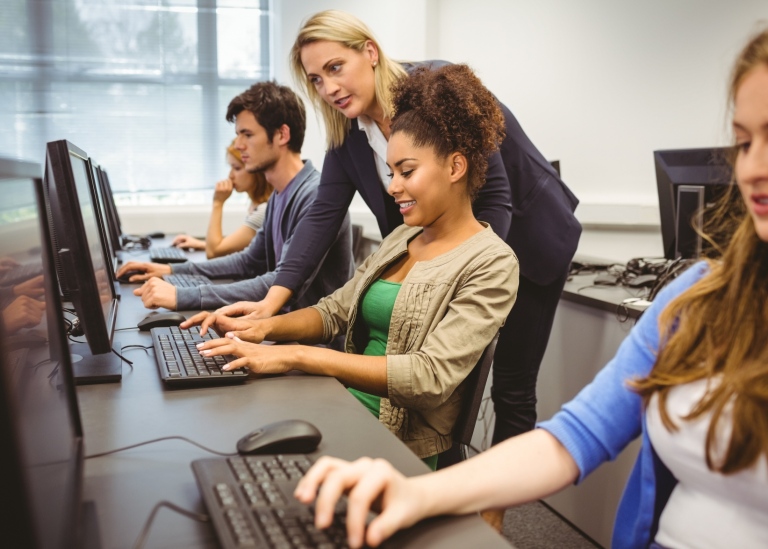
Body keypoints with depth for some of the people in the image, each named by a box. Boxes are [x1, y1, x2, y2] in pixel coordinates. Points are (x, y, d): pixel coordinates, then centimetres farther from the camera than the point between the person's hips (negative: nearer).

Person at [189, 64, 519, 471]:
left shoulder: (490, 264, -11)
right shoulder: (401, 238, 13)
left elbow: (430, 376, -21)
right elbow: (335, 310, 14)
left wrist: (296, 356, -26)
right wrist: (265, 328, -7)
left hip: (400, 445, -6)